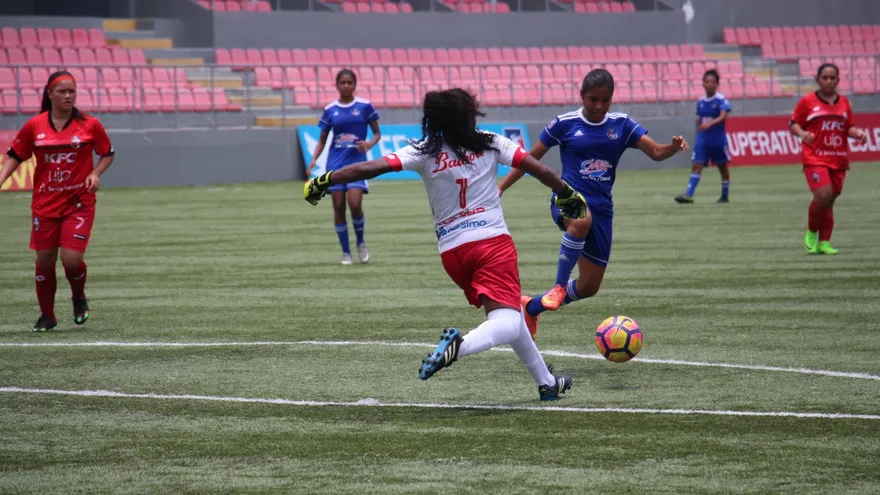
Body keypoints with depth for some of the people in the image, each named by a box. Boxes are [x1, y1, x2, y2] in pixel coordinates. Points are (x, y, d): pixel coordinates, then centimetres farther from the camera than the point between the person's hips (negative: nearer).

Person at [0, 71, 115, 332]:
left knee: (71, 258, -13)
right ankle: (47, 315, 24)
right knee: (44, 260, 5)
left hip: (79, 202, -2)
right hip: (45, 203, 2)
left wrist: (95, 174, -9)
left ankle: (79, 298, 20)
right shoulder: (34, 126, 0)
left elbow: (107, 153, 9)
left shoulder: (90, 125, -3)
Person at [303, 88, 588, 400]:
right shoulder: (490, 144, 1)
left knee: (506, 316, 22)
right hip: (494, 242, -4)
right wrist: (568, 196, 16)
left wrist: (323, 182, -1)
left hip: (452, 251, 4)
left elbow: (371, 168, -9)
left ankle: (546, 383, 29)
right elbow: (541, 171, 0)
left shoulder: (425, 153, 0)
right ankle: (460, 346, -45)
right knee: (509, 324, -15)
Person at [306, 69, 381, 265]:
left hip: (357, 161, -2)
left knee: (355, 204, -17)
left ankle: (361, 243, 10)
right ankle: (346, 253, 10)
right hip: (335, 162, 2)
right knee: (339, 207, -1)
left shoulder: (365, 106, 1)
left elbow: (377, 133, 7)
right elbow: (322, 140, 12)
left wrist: (370, 143, -15)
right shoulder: (330, 109, 6)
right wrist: (314, 160, -4)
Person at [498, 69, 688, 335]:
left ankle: (531, 307, 33)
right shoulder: (564, 124, -1)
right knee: (582, 220, -44)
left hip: (602, 208, 4)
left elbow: (656, 152, -2)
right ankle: (559, 286, -26)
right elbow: (531, 158, 6)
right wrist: (501, 187, 1)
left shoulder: (621, 125, 5)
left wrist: (674, 146, -25)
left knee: (589, 287, 7)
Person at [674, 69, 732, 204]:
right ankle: (688, 195, -17)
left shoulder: (721, 100, -10)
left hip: (718, 140, -4)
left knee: (723, 167, 11)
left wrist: (710, 124, -39)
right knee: (696, 166, -9)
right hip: (702, 139, 4)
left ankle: (725, 196, 25)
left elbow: (723, 116, -26)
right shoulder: (701, 101, 6)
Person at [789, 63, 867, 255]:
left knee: (830, 200, 5)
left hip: (838, 159, 4)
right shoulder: (807, 101, -1)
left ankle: (824, 242, 13)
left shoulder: (844, 102, 11)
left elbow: (848, 127, 18)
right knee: (823, 195, -21)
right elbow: (793, 124, 2)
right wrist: (802, 133, -18)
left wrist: (858, 133, -3)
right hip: (815, 158, -4)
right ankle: (811, 233, 3)